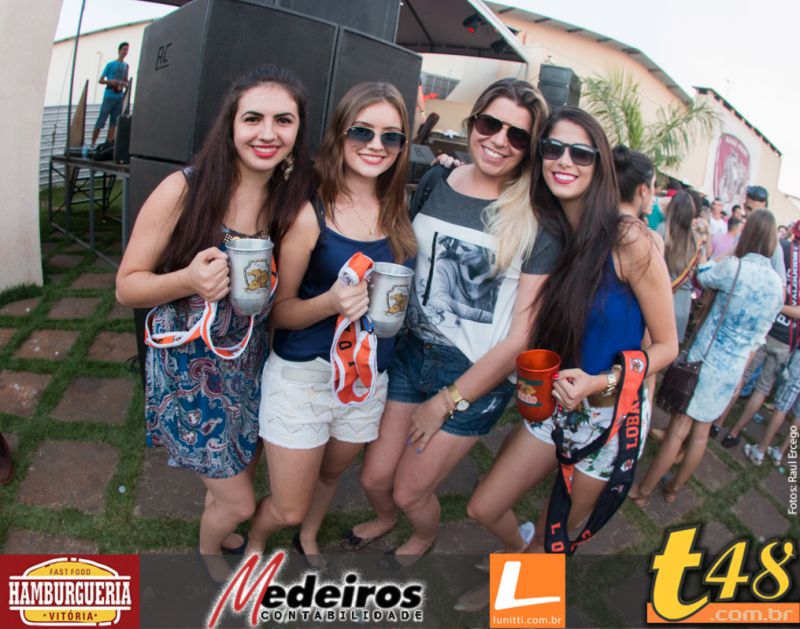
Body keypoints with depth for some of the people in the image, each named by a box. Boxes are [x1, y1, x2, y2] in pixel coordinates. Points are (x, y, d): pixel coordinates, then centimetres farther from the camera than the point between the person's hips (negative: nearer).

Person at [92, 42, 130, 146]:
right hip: (109, 97, -5)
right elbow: (100, 80, 2)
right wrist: (110, 82, -16)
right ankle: (93, 143, -1)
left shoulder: (126, 66, 14)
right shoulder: (110, 64, 1)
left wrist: (125, 84, -1)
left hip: (119, 98, 5)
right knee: (101, 121, -5)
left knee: (114, 123, 3)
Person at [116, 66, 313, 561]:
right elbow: (127, 286, -12)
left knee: (239, 475, 24)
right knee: (239, 503, 7)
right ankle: (208, 552, 42)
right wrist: (187, 281, -31)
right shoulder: (184, 191, -18)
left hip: (250, 366, 5)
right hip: (189, 368, -4)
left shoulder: (290, 201, -4)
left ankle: (224, 536, 57)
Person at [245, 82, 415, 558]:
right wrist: (331, 302, -30)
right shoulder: (310, 213, -15)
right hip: (304, 373, -4)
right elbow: (280, 309, -13)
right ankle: (255, 542, 45)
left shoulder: (399, 211, -2)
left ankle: (309, 540, 59)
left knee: (332, 474, 27)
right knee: (288, 509, 8)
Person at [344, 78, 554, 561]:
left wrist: (446, 401, -10)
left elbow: (520, 336, -13)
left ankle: (425, 538, 46)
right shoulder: (434, 183, -1)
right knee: (374, 478, 11)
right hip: (411, 353, 4)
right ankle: (384, 519, 49)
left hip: (476, 376, -3)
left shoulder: (537, 222, -13)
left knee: (409, 492, 8)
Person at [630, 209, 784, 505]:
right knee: (701, 430, 15)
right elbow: (758, 336, 10)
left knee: (679, 428, 0)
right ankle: (674, 488, 30)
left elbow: (701, 278, 4)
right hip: (734, 370, 5)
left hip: (704, 358, -5)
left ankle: (643, 490, 11)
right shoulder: (778, 286, 1)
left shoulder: (733, 267, -17)